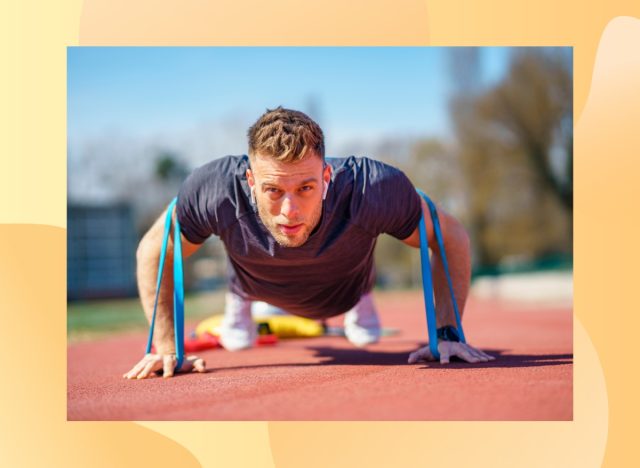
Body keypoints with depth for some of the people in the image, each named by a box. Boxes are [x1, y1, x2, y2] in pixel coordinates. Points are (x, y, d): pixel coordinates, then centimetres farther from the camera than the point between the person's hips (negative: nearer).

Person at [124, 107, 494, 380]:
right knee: (238, 341, 28)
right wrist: (167, 349, -26)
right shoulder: (215, 190, -44)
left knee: (366, 337, 29)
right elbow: (153, 252, -24)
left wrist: (448, 334, -31)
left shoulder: (372, 189, -46)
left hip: (344, 290, 0)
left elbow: (452, 239, -27)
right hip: (261, 287, 0)